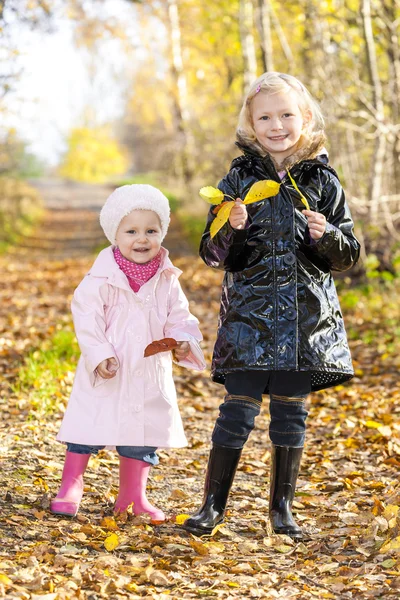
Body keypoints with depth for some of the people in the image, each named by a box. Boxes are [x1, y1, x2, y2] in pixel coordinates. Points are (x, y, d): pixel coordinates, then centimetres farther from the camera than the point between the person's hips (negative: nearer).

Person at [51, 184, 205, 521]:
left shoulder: (167, 280, 0)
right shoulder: (102, 279, -12)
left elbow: (179, 317, 6)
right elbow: (87, 319, -13)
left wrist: (184, 341, -14)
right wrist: (99, 355, -22)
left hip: (151, 373, 4)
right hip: (107, 373, -4)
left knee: (146, 432, 11)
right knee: (89, 427, 0)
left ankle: (134, 495, 25)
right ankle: (70, 487, 14)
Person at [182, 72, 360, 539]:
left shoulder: (323, 181, 4)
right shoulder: (239, 179, 2)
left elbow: (349, 255, 7)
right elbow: (212, 254, 2)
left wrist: (327, 236, -14)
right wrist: (231, 229, -18)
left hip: (307, 318, 1)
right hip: (250, 313, -1)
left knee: (291, 410, 7)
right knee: (240, 407, -4)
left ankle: (282, 507, 19)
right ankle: (213, 504, 7)